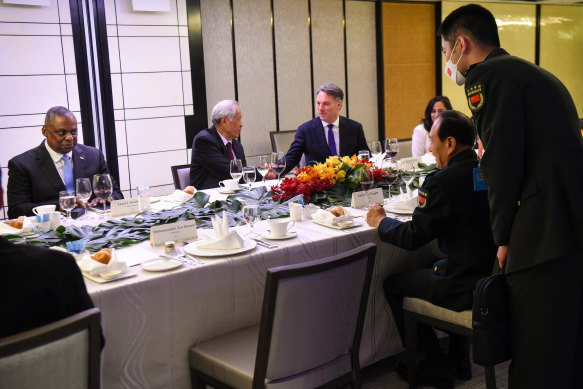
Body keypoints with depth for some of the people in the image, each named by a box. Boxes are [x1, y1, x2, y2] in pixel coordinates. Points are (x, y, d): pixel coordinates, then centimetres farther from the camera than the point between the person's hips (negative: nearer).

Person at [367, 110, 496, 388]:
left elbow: (413, 237, -18)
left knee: (393, 283, 10)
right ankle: (459, 360, 39)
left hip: (466, 287, -8)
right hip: (496, 278, 9)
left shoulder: (442, 180, -21)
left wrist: (380, 222, 0)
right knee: (428, 269, 33)